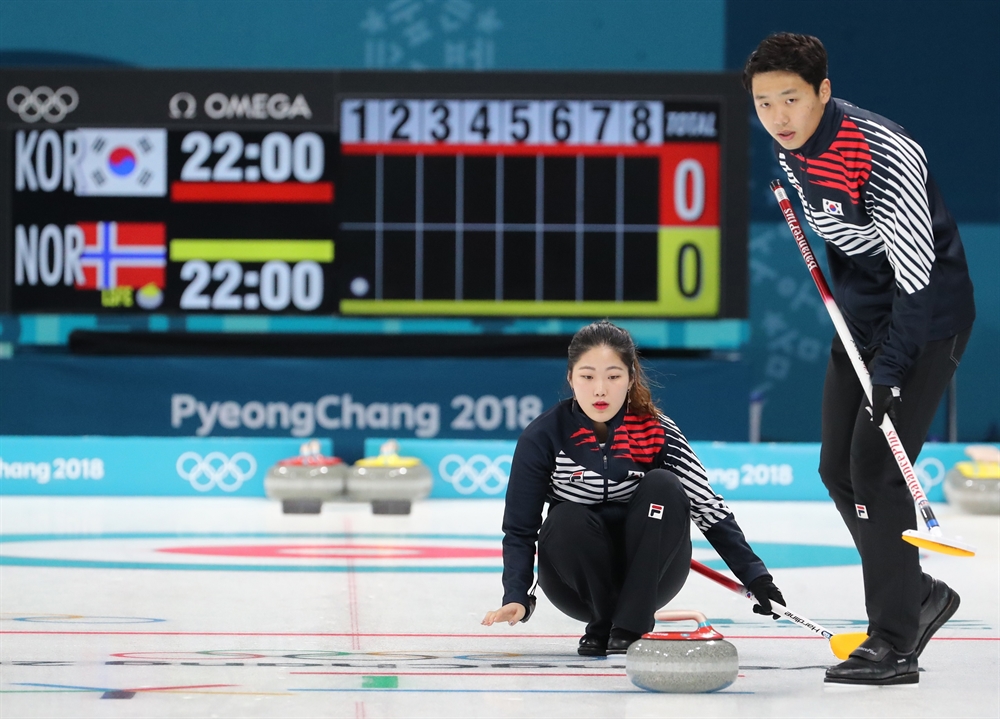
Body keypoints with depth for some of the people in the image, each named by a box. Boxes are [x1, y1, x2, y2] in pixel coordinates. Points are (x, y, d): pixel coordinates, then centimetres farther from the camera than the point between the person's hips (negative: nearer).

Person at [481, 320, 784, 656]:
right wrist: (517, 598, -27)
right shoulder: (543, 437, -13)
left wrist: (756, 577, -23)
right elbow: (519, 528, -11)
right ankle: (603, 625, -9)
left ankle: (631, 627, -22)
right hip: (578, 583, -1)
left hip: (647, 579, 1)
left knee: (663, 486, -26)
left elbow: (710, 509, -13)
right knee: (568, 519, -33)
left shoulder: (658, 433, -11)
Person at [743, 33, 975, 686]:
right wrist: (850, 325, 15)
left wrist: (892, 368, -30)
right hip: (863, 318, 8)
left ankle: (894, 646, -8)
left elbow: (916, 270, -29)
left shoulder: (887, 155, -28)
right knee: (839, 469, 9)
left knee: (876, 470, -14)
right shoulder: (791, 151, -3)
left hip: (928, 320, -8)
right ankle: (921, 596, 27)